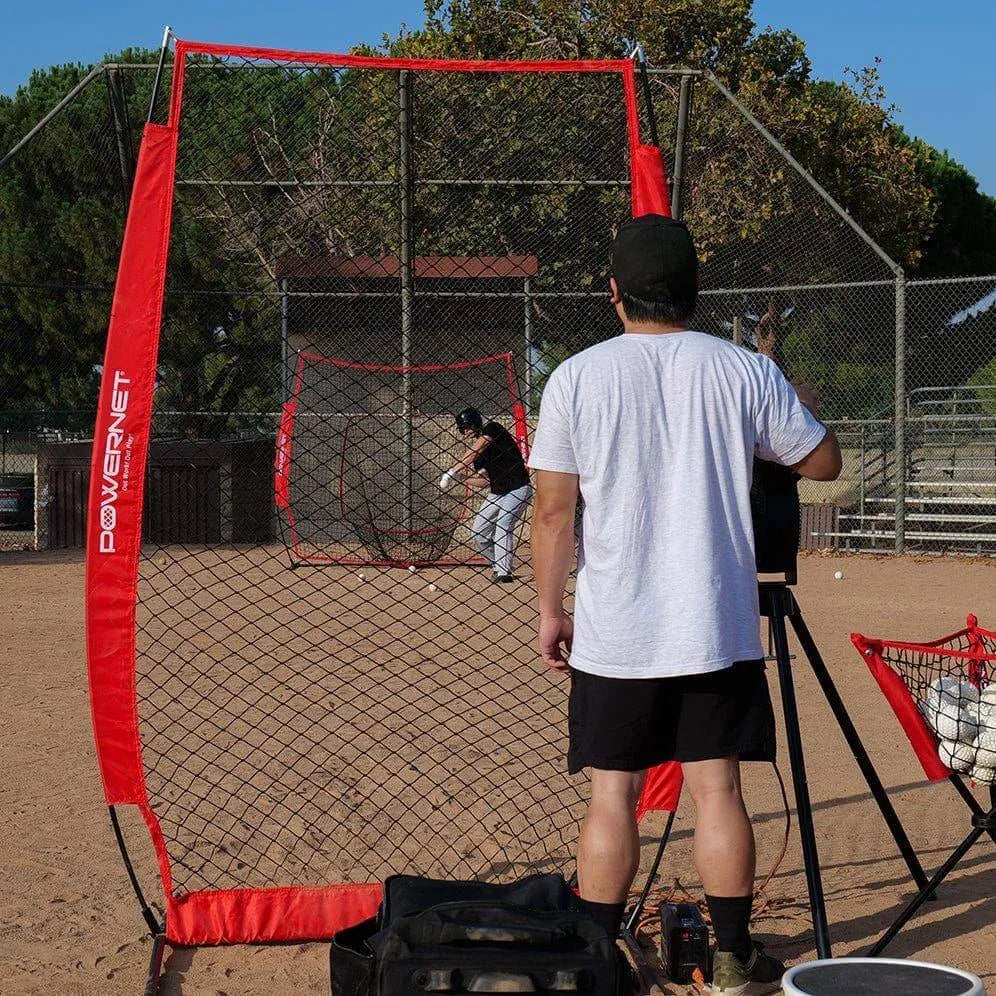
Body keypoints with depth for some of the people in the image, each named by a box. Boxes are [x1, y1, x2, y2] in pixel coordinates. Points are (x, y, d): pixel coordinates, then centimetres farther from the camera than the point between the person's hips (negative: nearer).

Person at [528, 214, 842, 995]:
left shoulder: (577, 377, -5)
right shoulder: (747, 373, -3)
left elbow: (553, 508, -3)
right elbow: (823, 463, 8)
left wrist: (550, 611, 6)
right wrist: (805, 409, 28)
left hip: (613, 635, 0)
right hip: (718, 628, 1)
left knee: (613, 793, 7)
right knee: (717, 789, 6)